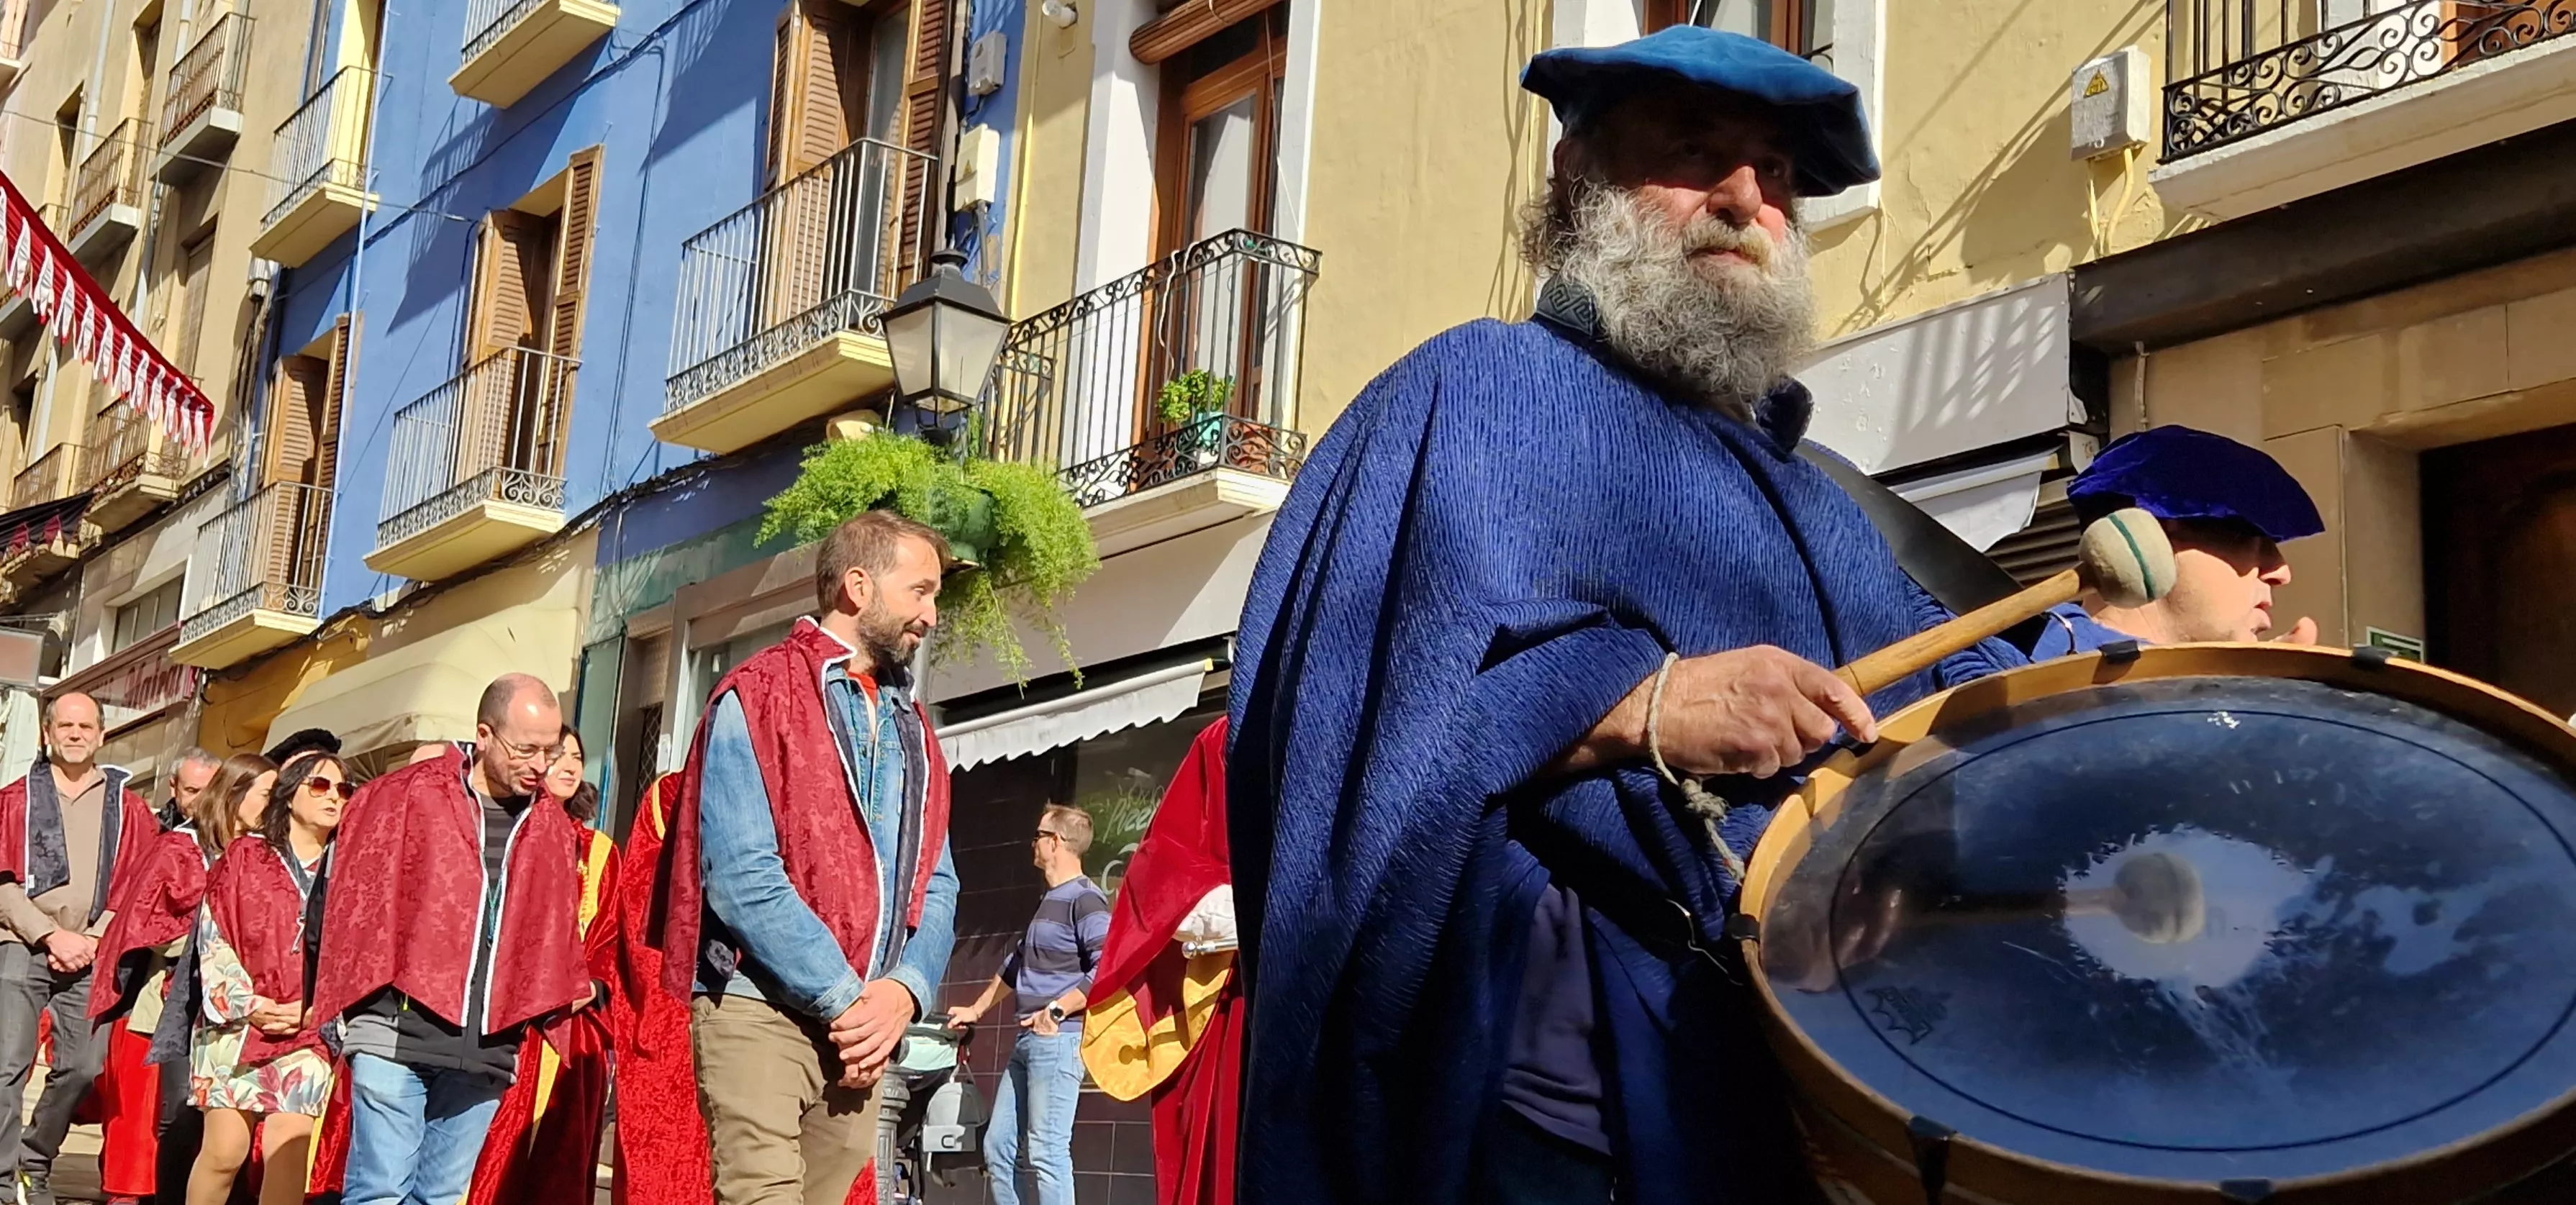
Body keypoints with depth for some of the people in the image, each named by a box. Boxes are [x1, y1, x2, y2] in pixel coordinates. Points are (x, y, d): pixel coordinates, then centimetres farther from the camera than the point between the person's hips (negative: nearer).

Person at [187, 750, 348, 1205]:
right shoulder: (245, 855, 8)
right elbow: (213, 936, 2)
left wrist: (310, 1009, -8)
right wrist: (249, 1005, -8)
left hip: (306, 1035, 1)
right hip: (235, 1024, 0)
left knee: (288, 1154, -10)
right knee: (224, 1150, -5)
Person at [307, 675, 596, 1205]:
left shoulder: (554, 832, 13)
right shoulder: (406, 798, 0)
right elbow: (358, 900, 2)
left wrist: (575, 995, 9)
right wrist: (358, 1007, 0)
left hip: (486, 1052, 4)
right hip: (397, 1036, -4)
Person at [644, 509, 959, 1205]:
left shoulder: (912, 729, 18)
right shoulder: (756, 698, -4)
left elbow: (936, 885, 11)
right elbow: (742, 878, -14)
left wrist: (901, 991, -8)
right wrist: (846, 998, -14)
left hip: (863, 1030, 6)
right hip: (759, 1012, -6)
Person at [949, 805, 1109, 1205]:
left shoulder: (1085, 900, -10)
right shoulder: (1049, 900, 21)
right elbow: (1016, 966, 32)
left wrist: (1057, 1011, -20)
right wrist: (976, 1011, 34)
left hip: (1059, 1040, -10)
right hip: (1027, 1041, 10)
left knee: (1046, 1152, -11)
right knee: (998, 1147, 9)